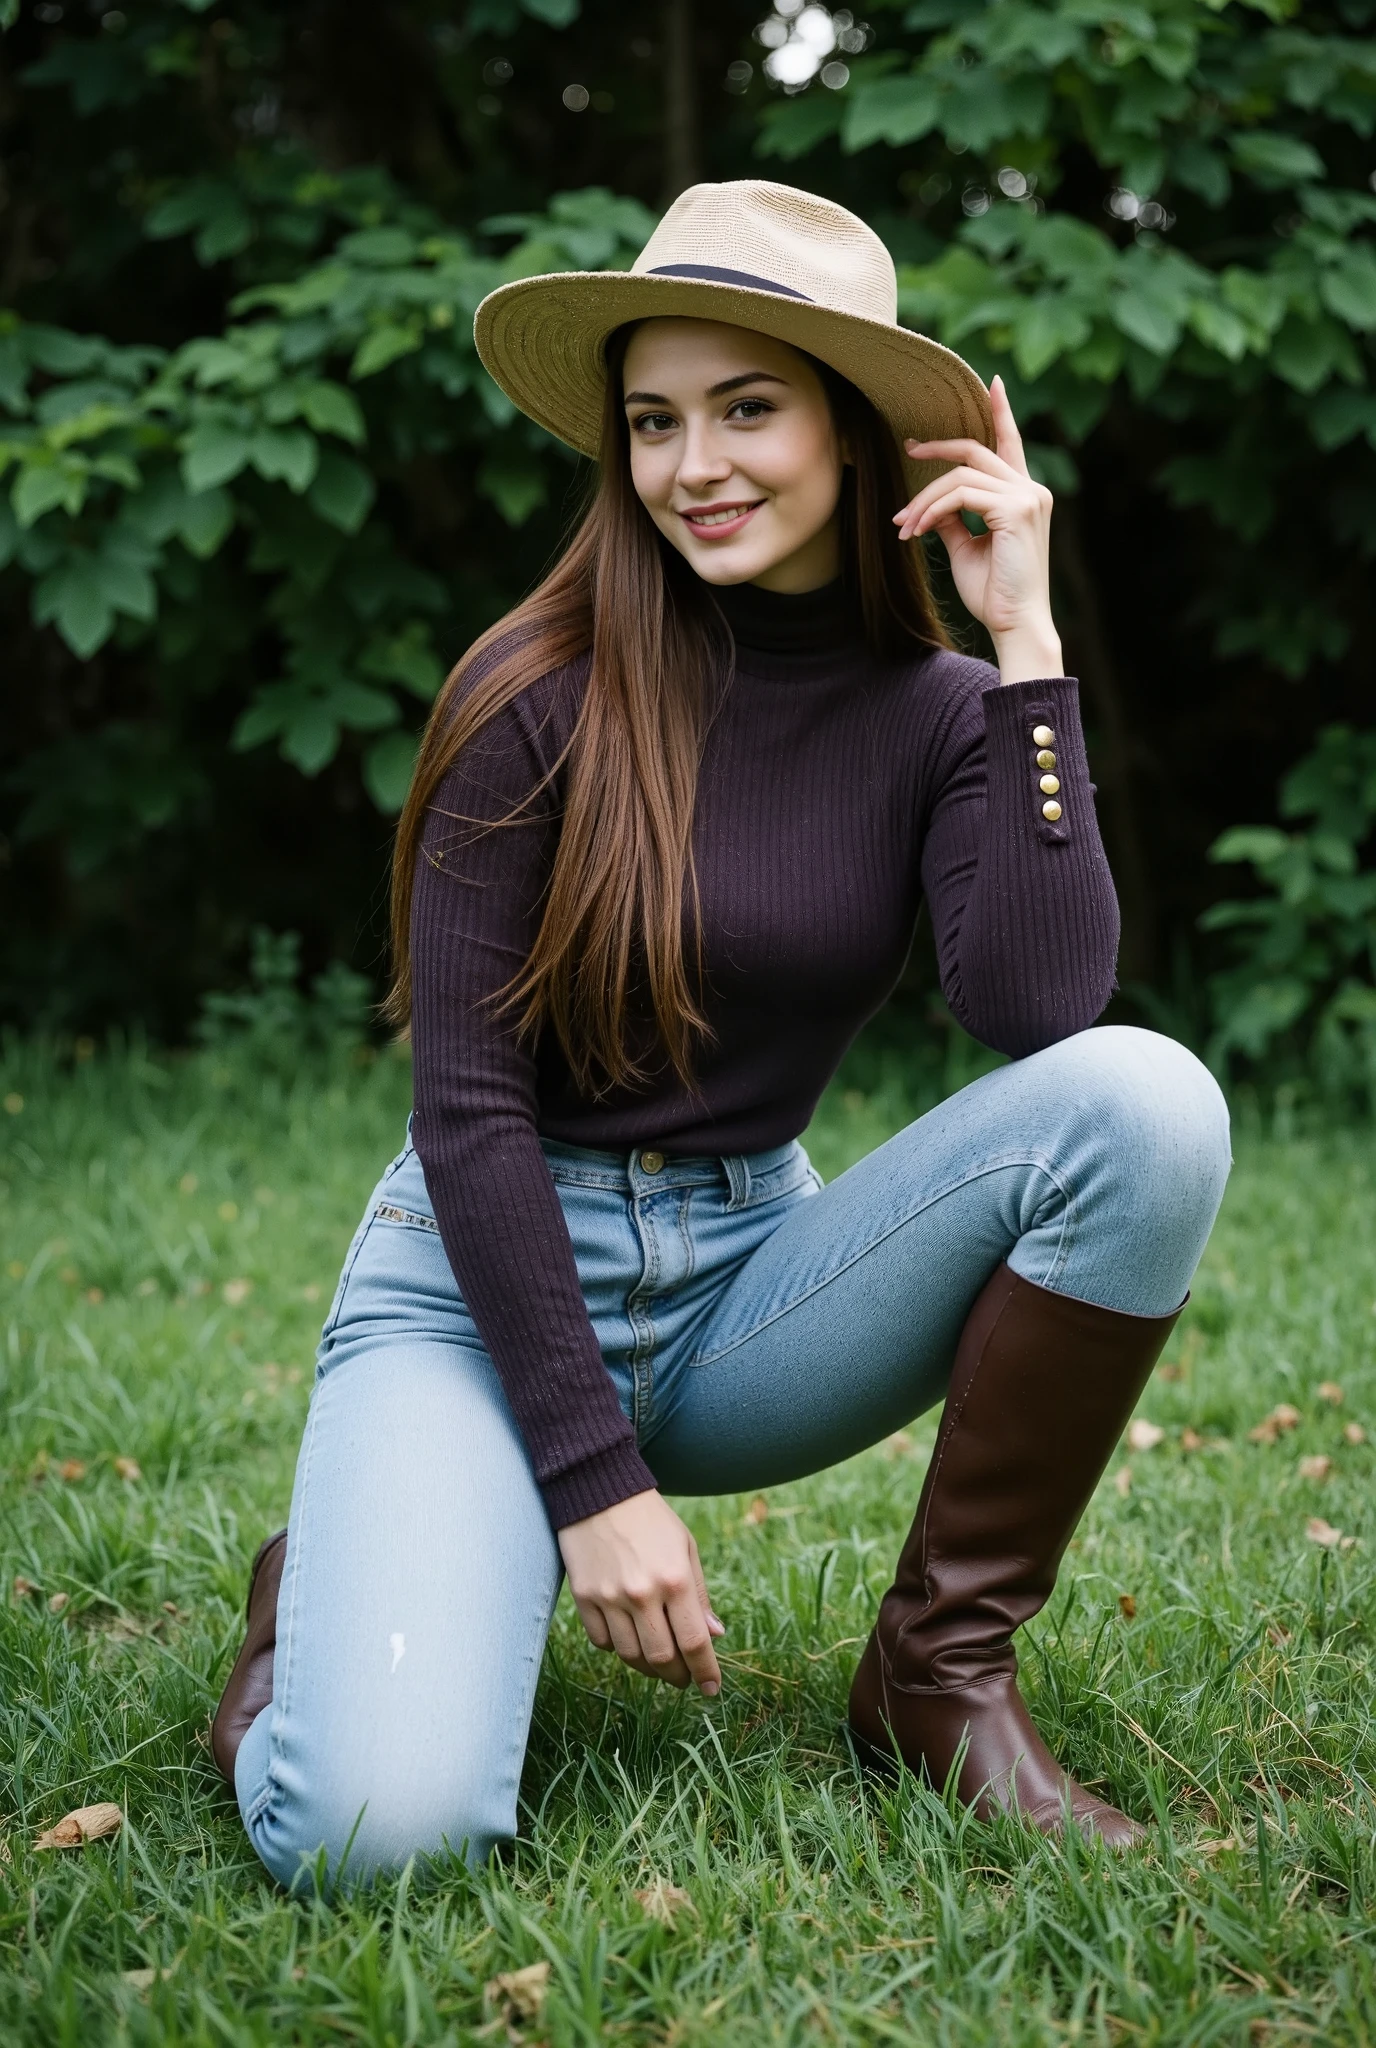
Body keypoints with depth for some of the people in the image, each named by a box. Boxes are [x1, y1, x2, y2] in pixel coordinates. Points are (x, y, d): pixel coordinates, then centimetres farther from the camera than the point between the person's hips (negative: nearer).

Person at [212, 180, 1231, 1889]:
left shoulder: (932, 714, -2)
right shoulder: (539, 698, -12)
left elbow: (1044, 1014, -19)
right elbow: (470, 1109, -13)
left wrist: (1025, 643, -17)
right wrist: (595, 1480, -16)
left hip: (746, 1279, 4)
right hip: (489, 1279, -3)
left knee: (1147, 1102, -23)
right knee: (379, 1825, -28)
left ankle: (941, 1668, -9)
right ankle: (336, 1587, 10)